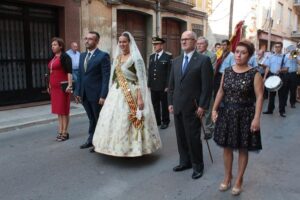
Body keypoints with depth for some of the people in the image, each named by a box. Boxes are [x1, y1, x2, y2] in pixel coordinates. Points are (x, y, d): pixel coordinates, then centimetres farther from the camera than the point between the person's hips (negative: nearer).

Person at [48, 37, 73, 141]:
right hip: (54, 87, 8)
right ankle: (60, 131, 19)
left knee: (64, 110, -2)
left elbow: (69, 71, -17)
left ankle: (65, 133, 5)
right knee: (58, 110, 11)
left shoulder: (64, 56, -9)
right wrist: (50, 86, 21)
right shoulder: (53, 58, 15)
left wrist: (69, 85, -26)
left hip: (62, 87, -8)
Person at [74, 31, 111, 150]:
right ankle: (91, 140, 30)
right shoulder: (82, 55, 12)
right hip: (84, 95, 6)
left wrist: (103, 95, -19)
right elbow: (80, 75, 14)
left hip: (96, 94, -6)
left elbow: (106, 77, -14)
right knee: (91, 119, 17)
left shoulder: (103, 56, -9)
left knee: (99, 119, 8)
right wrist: (78, 92, 9)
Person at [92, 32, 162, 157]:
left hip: (131, 94, -7)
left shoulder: (136, 58, -9)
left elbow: (141, 80, -14)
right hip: (116, 93, 7)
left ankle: (133, 147, 17)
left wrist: (140, 98, -20)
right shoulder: (117, 57, 11)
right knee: (114, 119, 10)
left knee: (129, 122, -1)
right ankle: (118, 147, 25)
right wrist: (111, 93, 13)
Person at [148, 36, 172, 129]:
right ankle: (157, 121, 23)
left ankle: (165, 122, 19)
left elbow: (170, 72, -10)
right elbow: (149, 71, 13)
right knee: (155, 105, 11)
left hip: (163, 86, -5)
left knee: (164, 105, 7)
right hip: (153, 86, 5)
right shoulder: (151, 56, 13)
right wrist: (149, 84, 8)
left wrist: (167, 86, -14)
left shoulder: (168, 56, -6)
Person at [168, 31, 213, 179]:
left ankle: (197, 165, 20)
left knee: (193, 137, 2)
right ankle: (185, 162, 29)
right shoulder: (176, 61, 12)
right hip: (177, 106, 6)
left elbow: (207, 86, -10)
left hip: (193, 107, -6)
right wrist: (170, 102, 10)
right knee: (181, 137, 13)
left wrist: (202, 106, -14)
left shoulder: (203, 60, -7)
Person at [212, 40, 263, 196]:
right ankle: (227, 177, 32)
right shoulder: (227, 71, 4)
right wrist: (214, 109, 0)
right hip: (227, 113, 4)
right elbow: (221, 92, 8)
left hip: (245, 115, -3)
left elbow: (259, 97, -11)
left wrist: (256, 118, -18)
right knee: (227, 147, 12)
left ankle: (239, 180, 27)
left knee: (243, 149, 9)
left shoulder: (254, 74, -9)